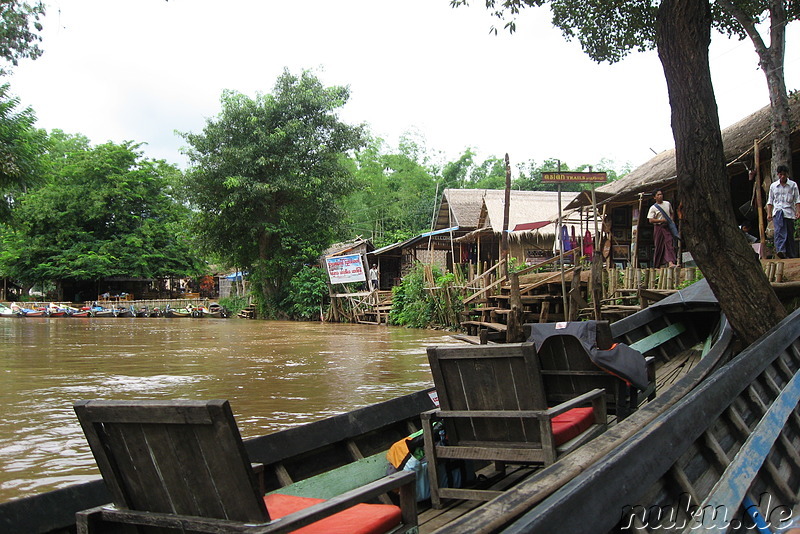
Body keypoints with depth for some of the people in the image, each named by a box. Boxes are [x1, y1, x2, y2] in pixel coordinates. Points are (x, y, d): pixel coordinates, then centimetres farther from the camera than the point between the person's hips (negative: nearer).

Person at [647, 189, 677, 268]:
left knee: (669, 243, -12)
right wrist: (662, 220, -16)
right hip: (658, 227, -3)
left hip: (667, 227, 3)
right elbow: (651, 220, -9)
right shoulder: (653, 208, -3)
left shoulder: (668, 204, 11)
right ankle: (656, 265, 14)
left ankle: (670, 262, -23)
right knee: (659, 246, 2)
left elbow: (671, 213, 25)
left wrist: (671, 220, 6)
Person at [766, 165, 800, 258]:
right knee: (779, 230, -23)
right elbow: (770, 201, 17)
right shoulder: (773, 186, 14)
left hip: (789, 212, 0)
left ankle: (792, 255, 7)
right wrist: (769, 213, 8)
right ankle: (780, 250, -39)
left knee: (790, 234, 0)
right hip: (777, 212, 0)